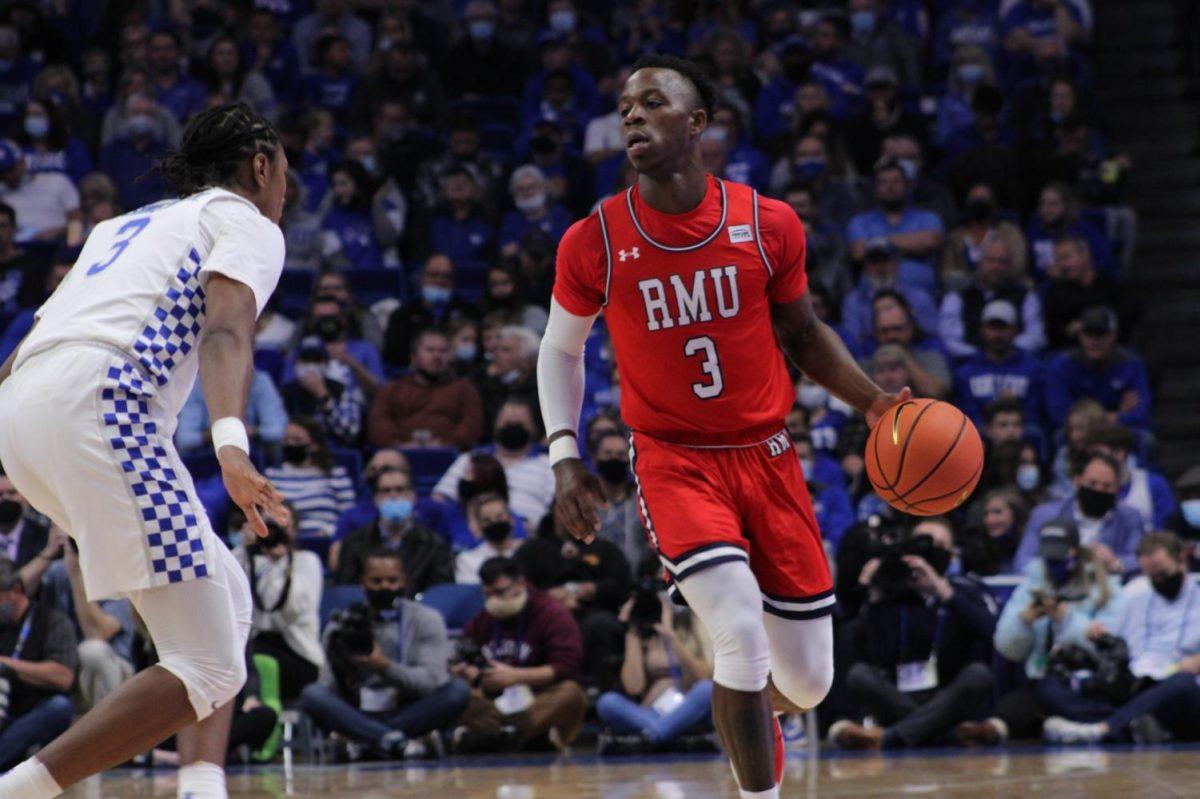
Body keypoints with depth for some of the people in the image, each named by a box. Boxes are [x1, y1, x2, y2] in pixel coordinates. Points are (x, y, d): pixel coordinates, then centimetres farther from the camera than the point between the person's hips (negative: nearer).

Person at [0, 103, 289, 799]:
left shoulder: (129, 224, 34)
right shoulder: (248, 224, 12)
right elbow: (226, 329, -10)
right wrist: (231, 443, -25)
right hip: (100, 402, -9)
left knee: (229, 598, 20)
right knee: (210, 670, -9)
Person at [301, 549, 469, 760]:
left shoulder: (426, 620, 4)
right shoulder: (342, 624, 6)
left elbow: (430, 681, -10)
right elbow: (331, 690, 1)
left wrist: (386, 667, -26)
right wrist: (340, 667, -22)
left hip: (410, 714, 0)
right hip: (359, 716, 0)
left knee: (457, 689, -27)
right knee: (313, 695, -26)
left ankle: (369, 740, -28)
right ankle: (393, 740, -41)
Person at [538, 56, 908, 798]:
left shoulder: (769, 225, -5)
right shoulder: (594, 243, -8)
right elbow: (561, 349, 8)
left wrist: (875, 401, -5)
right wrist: (565, 456, -3)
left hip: (767, 457, 2)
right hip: (674, 459, -2)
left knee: (809, 680, 6)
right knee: (742, 635, -24)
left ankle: (750, 705, 43)